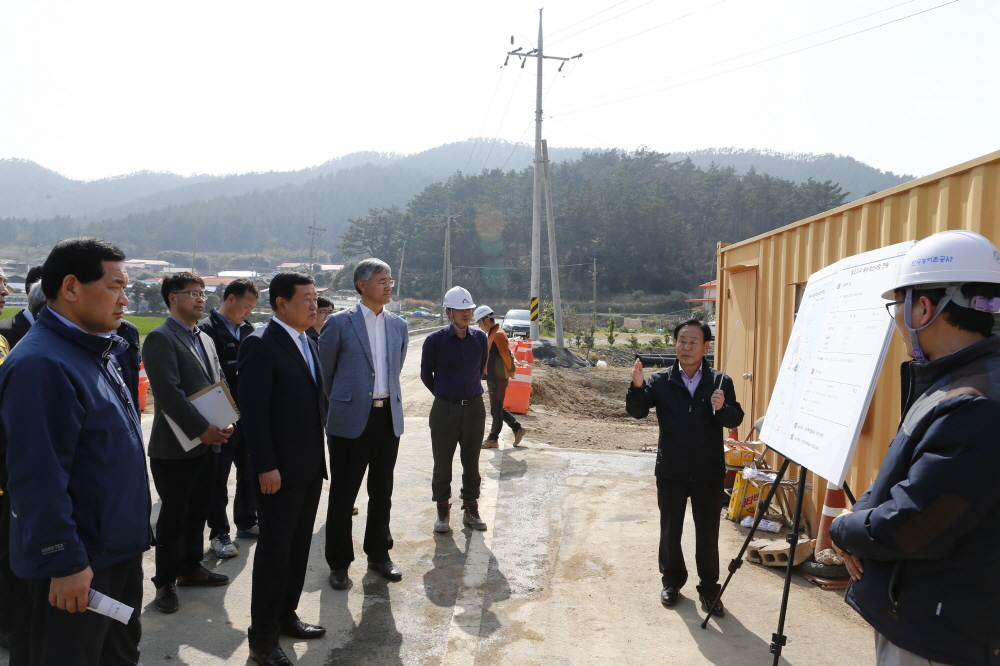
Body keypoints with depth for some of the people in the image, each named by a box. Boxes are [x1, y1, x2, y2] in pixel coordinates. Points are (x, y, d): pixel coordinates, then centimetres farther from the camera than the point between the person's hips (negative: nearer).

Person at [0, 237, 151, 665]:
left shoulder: (95, 352, 8)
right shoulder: (41, 364, -23)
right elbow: (39, 478, -26)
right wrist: (65, 562, -23)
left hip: (117, 549, 9)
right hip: (77, 566, -9)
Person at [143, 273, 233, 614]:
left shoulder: (205, 339, 14)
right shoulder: (160, 338, -12)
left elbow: (219, 385, 14)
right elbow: (169, 392, -21)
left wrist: (225, 423, -2)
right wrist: (201, 429, -21)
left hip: (208, 442, 7)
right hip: (174, 446, -7)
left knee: (198, 511, 16)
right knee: (173, 517, 4)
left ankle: (191, 566, 32)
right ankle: (165, 581, 19)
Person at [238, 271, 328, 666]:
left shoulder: (307, 343, 12)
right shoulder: (260, 345, -14)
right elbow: (253, 412, -18)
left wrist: (318, 457, 13)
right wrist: (266, 467, -20)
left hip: (310, 467, 8)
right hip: (280, 470, -8)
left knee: (299, 547, 16)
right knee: (274, 551, 3)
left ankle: (285, 616, 33)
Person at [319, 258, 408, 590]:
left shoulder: (398, 325, 8)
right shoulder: (339, 322, -6)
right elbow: (324, 371, 2)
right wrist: (342, 400, 10)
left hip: (388, 417, 4)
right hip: (351, 419, -4)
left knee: (382, 491, 14)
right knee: (343, 494, 5)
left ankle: (378, 553, 30)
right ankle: (338, 562, 20)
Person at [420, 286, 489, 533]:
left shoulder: (480, 338, 3)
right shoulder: (435, 340, -8)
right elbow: (426, 374, 5)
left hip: (475, 408, 3)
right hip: (445, 410, -3)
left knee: (471, 462, 12)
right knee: (442, 463, 7)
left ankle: (470, 509, 25)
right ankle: (443, 510, 21)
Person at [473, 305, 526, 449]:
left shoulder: (498, 335, -18)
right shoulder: (491, 334, 13)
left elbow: (506, 355, -22)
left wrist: (510, 371, -10)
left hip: (498, 380, -10)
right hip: (492, 379, 10)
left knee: (496, 410, 2)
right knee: (497, 409, 16)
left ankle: (493, 439, 12)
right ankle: (517, 429, 23)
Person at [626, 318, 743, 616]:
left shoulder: (720, 382, -3)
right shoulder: (660, 381, -4)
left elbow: (736, 419, -7)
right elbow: (637, 411, -10)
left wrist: (722, 408, -29)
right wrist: (637, 387, -29)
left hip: (709, 472, 0)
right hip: (671, 471, 1)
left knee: (708, 534, 8)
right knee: (670, 532, 12)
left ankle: (709, 589, 25)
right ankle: (672, 580, 33)